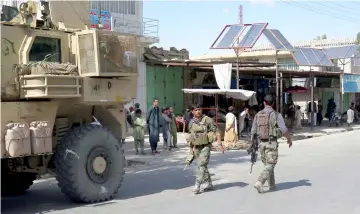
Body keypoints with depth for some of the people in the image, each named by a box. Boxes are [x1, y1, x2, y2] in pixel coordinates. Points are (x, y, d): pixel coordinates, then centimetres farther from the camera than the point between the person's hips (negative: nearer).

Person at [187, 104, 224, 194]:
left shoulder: (207, 120, -9)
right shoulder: (191, 122, 7)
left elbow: (216, 131, -10)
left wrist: (220, 142, -19)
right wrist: (191, 148, 17)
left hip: (206, 146, -6)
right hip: (197, 147, 6)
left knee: (201, 165, -13)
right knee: (202, 166, 11)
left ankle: (197, 186, -12)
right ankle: (209, 184, 24)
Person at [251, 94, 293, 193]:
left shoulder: (258, 115, 4)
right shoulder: (276, 115, -9)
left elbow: (253, 131, 7)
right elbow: (284, 130, -8)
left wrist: (252, 143, 16)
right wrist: (289, 139, 9)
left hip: (261, 143, 5)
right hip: (272, 143, -5)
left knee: (267, 164, 17)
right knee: (270, 165, -3)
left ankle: (272, 185, 23)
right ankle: (259, 183, -20)